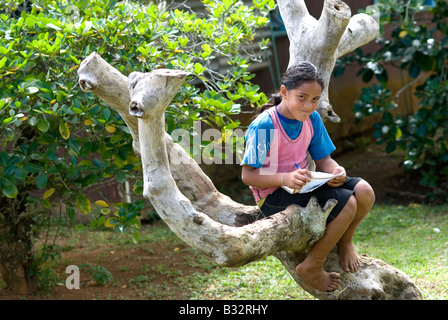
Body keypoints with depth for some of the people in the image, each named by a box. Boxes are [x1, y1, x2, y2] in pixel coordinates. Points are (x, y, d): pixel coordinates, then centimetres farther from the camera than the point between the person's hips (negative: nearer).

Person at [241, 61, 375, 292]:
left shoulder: (312, 119, 1)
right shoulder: (264, 125, -20)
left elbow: (323, 159, 8)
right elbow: (248, 175, -20)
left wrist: (335, 171, -17)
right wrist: (285, 179, -35)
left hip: (304, 184, 7)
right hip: (274, 196, -7)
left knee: (364, 192, -13)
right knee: (346, 204, -24)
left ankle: (344, 242, 15)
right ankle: (312, 267, -7)